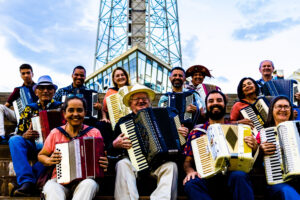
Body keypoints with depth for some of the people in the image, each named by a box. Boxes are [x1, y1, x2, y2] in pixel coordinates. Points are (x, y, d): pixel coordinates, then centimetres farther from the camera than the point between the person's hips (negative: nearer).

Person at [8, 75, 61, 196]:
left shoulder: (60, 107, 11)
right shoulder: (29, 109, 14)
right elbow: (19, 134, 11)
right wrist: (25, 135, -13)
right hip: (33, 148, 2)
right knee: (14, 140, -27)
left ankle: (23, 180, -29)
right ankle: (27, 182, -35)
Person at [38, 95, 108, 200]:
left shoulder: (94, 133, 7)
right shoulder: (55, 133, 9)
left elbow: (102, 158, 14)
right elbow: (41, 155, 20)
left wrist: (104, 164, -10)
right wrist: (48, 161, -3)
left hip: (85, 179, 0)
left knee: (90, 184, -36)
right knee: (50, 187, -34)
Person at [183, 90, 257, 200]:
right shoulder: (196, 133, 16)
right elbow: (187, 162, 15)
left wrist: (254, 148, -6)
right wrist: (190, 171, -8)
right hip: (207, 179, 1)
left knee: (240, 176, -35)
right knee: (191, 184, -32)